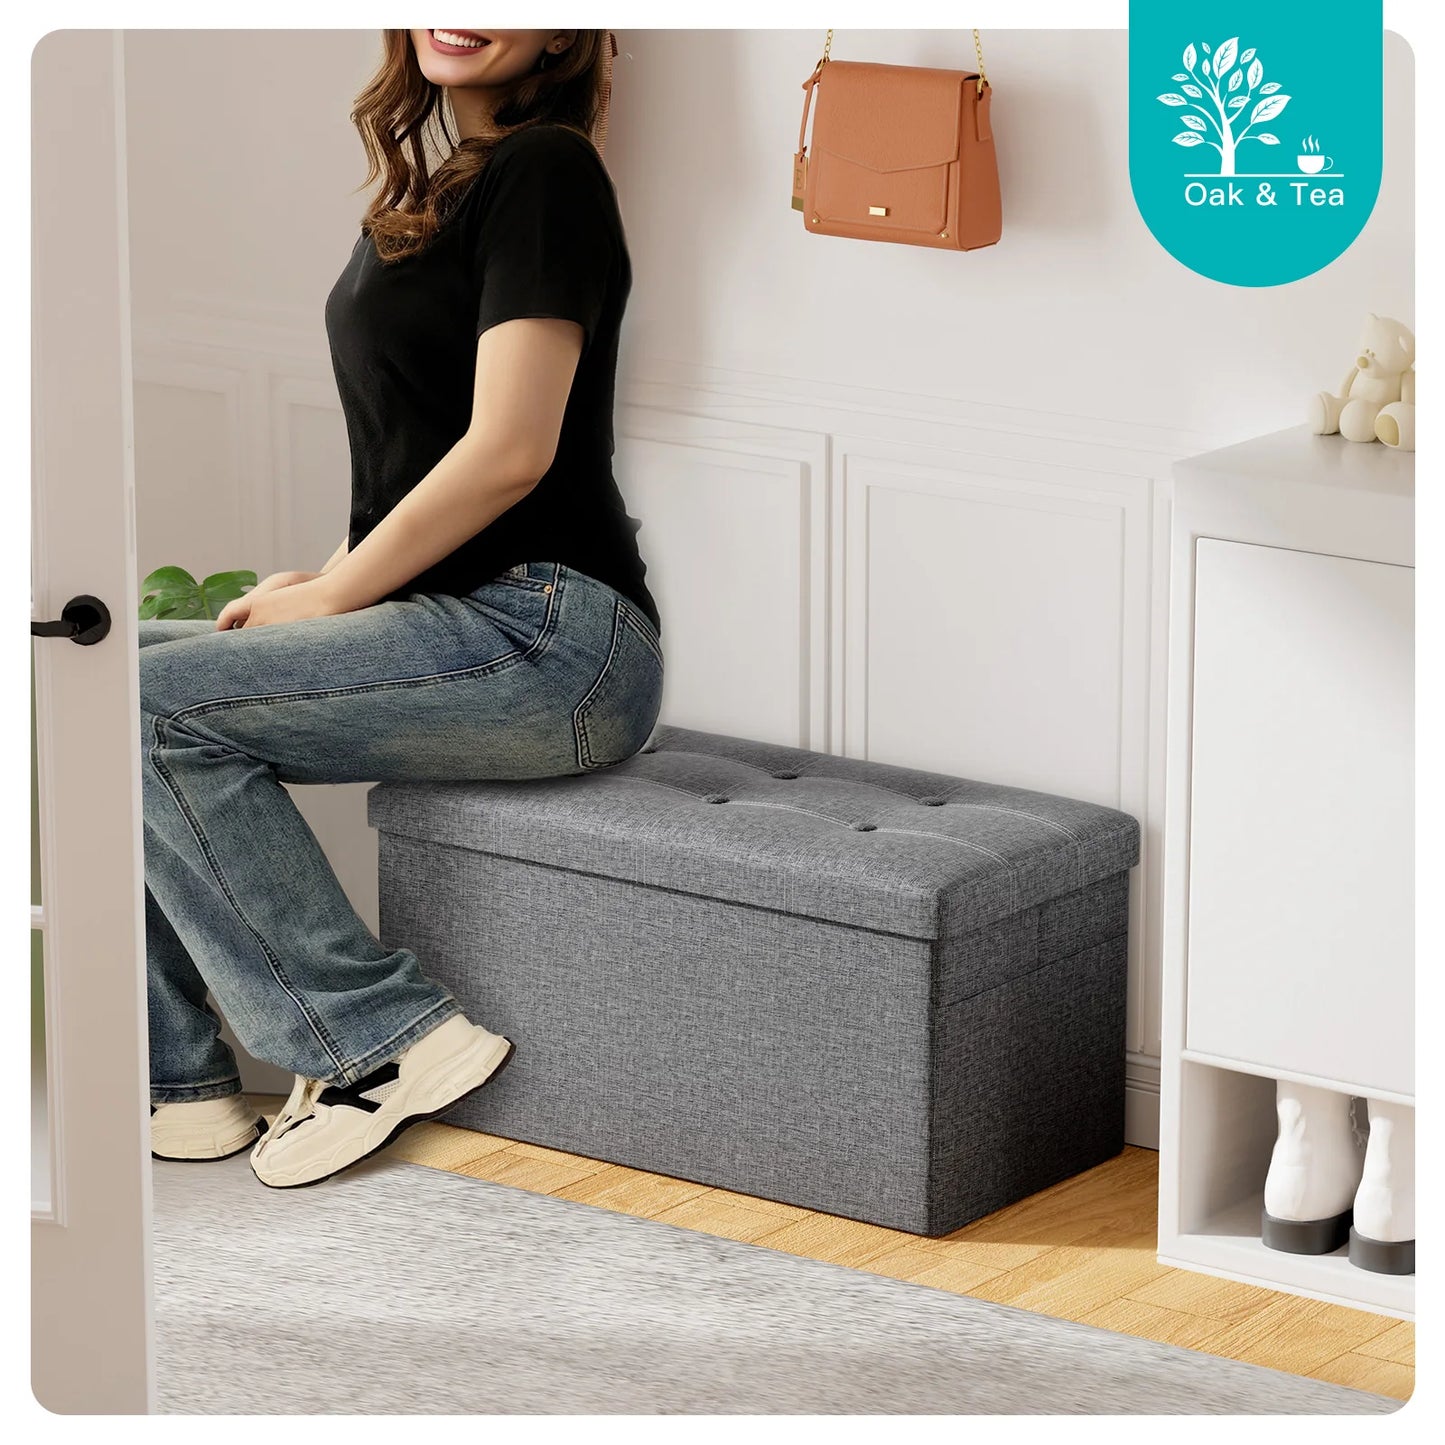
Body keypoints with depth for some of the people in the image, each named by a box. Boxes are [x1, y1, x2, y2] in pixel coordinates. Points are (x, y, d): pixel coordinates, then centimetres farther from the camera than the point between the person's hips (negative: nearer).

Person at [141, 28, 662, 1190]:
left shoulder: (541, 171, -10)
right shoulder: (437, 182, 18)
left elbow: (510, 451, -17)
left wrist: (331, 596, -10)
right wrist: (325, 581, 8)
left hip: (549, 642, -9)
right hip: (459, 624, 9)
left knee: (141, 701, -19)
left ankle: (383, 1037, -12)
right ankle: (177, 1082, 4)